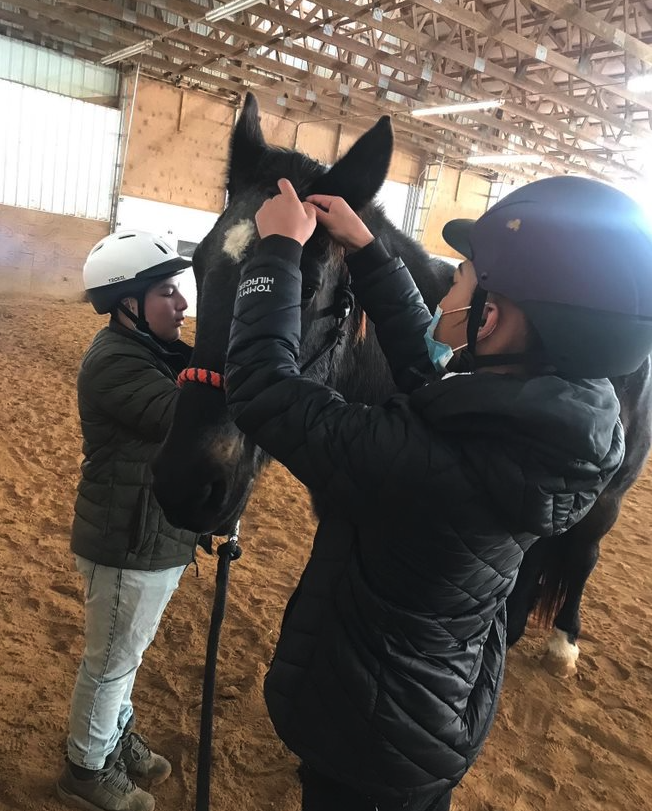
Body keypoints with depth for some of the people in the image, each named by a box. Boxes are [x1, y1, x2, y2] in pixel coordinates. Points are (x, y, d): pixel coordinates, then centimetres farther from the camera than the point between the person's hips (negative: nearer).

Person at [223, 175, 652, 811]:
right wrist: (364, 250, 3)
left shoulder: (424, 463, -40)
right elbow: (427, 358, 0)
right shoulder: (550, 435, -16)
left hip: (365, 732, -5)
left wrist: (278, 250, -18)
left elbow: (265, 392, -31)